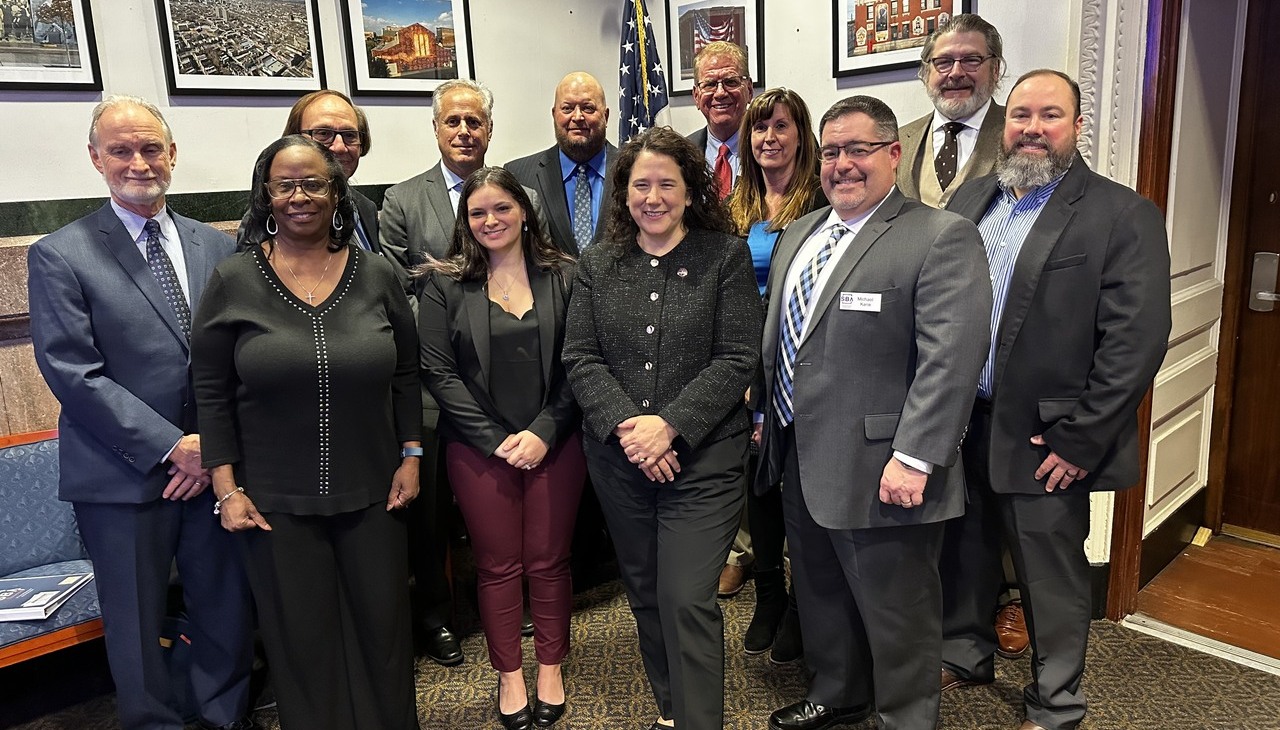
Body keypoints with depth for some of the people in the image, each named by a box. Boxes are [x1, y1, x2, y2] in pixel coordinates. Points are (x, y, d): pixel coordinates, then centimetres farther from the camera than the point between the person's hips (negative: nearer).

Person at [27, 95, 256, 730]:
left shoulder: (216, 247, 7)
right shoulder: (58, 256, -3)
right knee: (137, 628, 12)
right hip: (124, 477, -3)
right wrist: (171, 447, -15)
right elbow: (73, 374, -11)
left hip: (215, 465, 3)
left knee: (230, 613, 13)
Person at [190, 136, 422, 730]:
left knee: (382, 628, 14)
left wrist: (410, 457, 3)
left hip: (371, 492, 2)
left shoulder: (377, 275, 0)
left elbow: (405, 373, 6)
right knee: (302, 638, 12)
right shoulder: (233, 281, -4)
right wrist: (226, 487, -5)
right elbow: (211, 392, -1)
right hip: (275, 500, -1)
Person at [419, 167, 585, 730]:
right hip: (479, 449, 0)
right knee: (497, 564, 10)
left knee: (548, 559, 10)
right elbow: (438, 371, -5)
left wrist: (544, 432, -11)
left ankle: (551, 668, 29)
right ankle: (509, 674, 27)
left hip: (554, 444, 1)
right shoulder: (446, 284, -1)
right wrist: (496, 439, -11)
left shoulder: (562, 276, 1)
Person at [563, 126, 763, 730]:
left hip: (703, 458, -4)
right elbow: (580, 358, 1)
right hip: (617, 458, 4)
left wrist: (671, 425, -17)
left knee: (687, 600, -7)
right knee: (645, 596, 16)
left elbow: (737, 359, -9)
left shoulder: (726, 256, -3)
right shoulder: (598, 264, 7)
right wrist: (624, 425, -14)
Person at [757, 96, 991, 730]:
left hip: (881, 475, -8)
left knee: (896, 615, 10)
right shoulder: (797, 234, 13)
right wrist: (767, 417, 19)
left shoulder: (941, 237, -12)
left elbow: (951, 358, -20)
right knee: (820, 597, 24)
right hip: (801, 463, 8)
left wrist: (914, 458, -24)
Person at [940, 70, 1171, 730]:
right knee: (965, 555, 20)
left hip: (1045, 442, -4)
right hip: (956, 424, 5)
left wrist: (1079, 441, -16)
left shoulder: (1123, 216, -8)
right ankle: (964, 654, 43)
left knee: (1052, 580, 10)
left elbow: (1136, 341, -13)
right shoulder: (968, 200, 8)